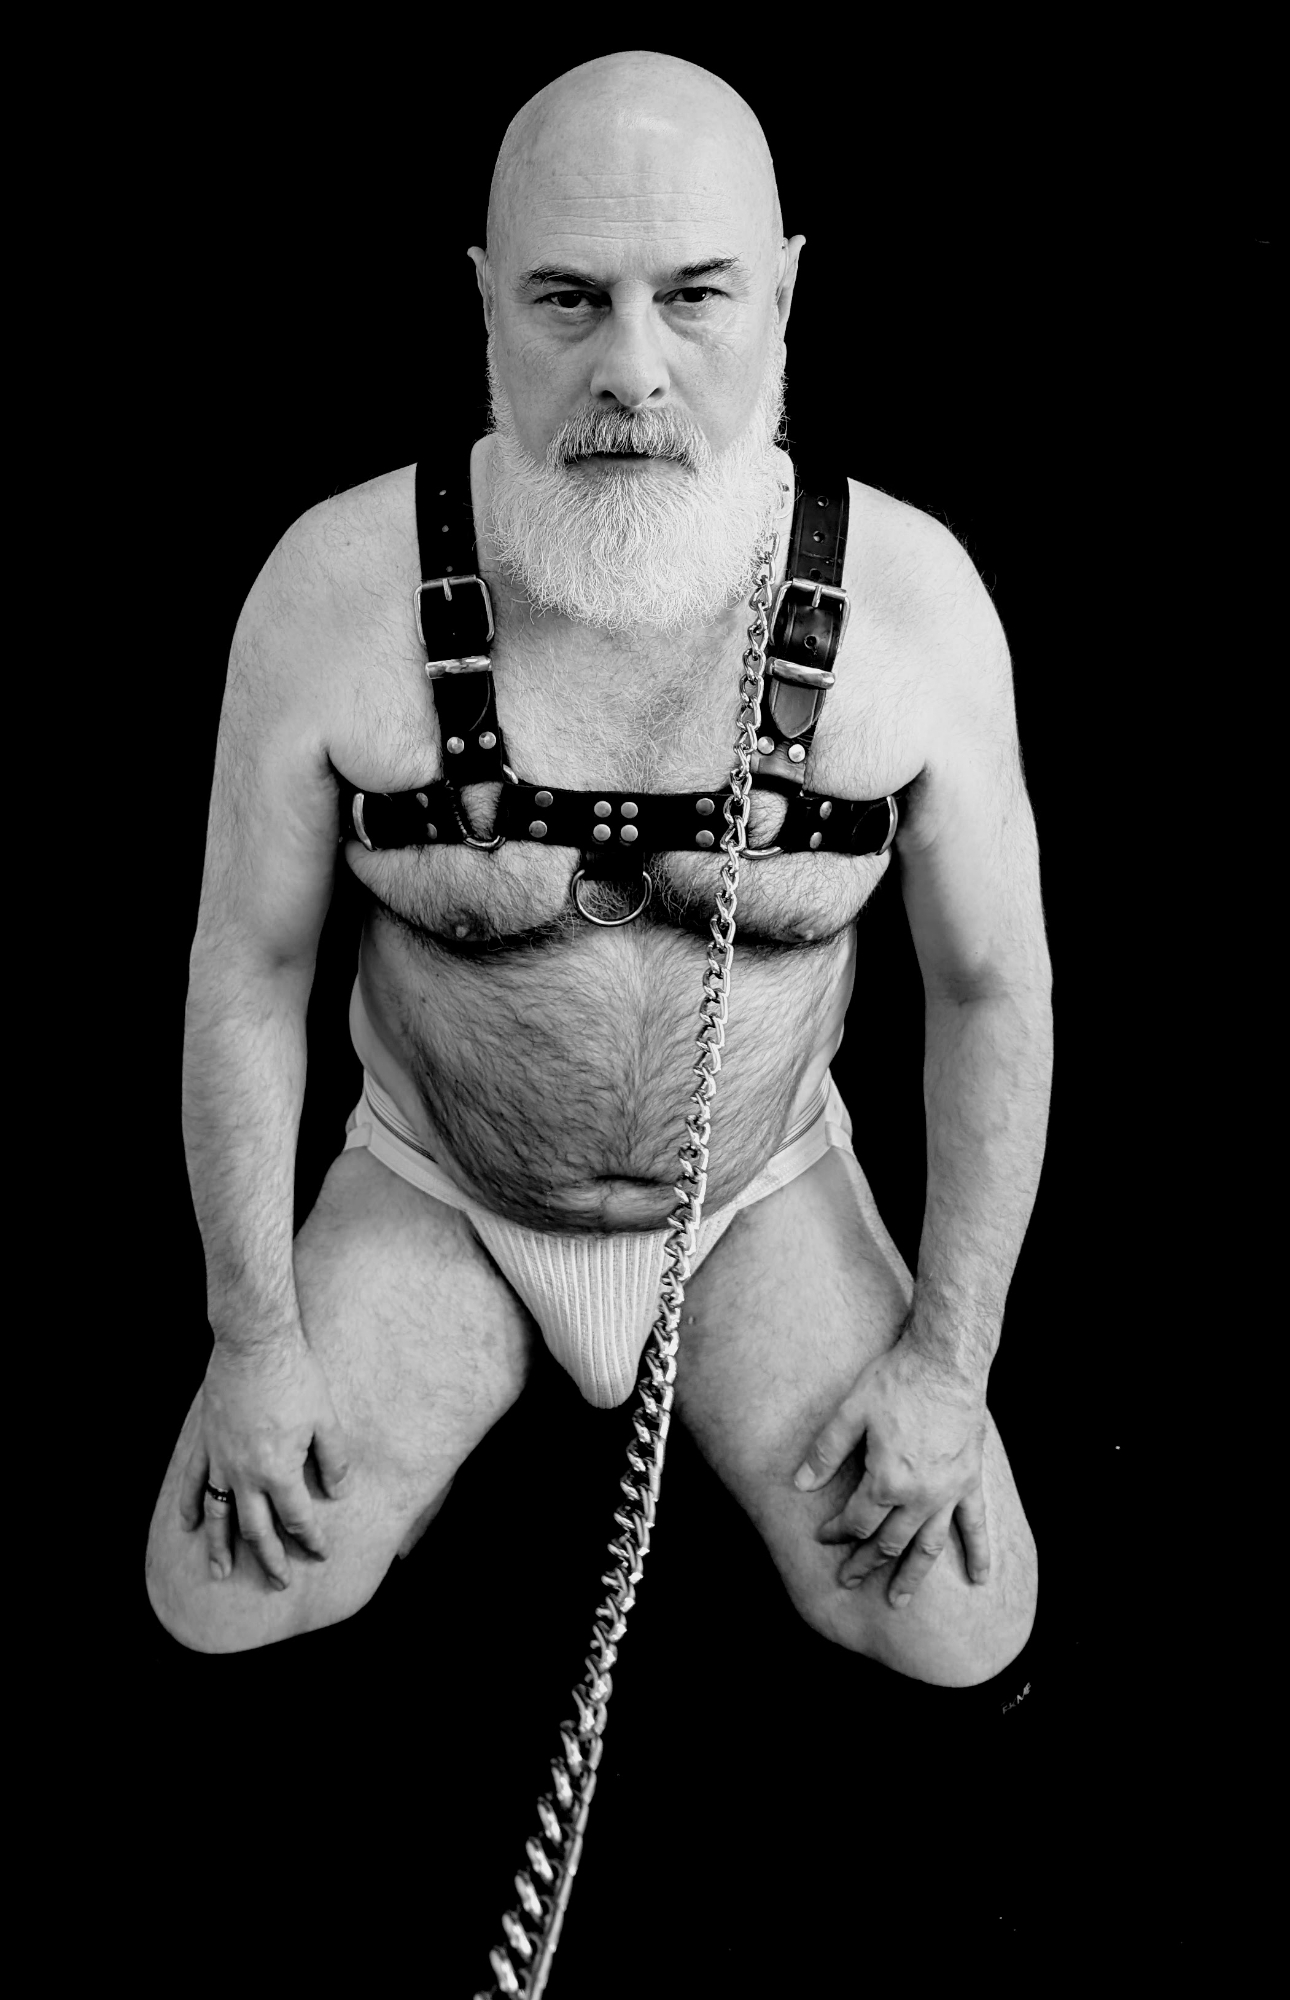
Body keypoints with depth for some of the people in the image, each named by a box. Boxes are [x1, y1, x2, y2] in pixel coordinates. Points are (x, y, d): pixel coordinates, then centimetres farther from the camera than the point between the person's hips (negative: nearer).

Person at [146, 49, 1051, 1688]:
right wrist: (253, 1339, -12)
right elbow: (246, 968, -12)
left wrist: (949, 1360, -12)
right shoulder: (336, 586, -24)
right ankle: (442, 1370, 20)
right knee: (218, 1601, -11)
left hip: (756, 1197, 1)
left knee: (955, 1633, -10)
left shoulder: (912, 596, -22)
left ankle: (717, 1402, 21)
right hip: (437, 1197, 0)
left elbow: (994, 986, -11)